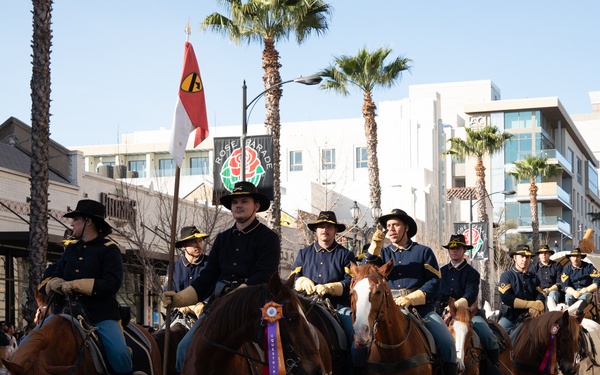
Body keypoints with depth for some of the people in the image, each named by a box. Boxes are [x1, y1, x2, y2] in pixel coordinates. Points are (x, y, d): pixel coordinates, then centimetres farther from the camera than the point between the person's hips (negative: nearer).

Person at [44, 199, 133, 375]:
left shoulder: (109, 249, -3)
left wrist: (76, 284, -22)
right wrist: (56, 283, -9)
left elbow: (112, 284, -15)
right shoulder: (71, 248, 15)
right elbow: (55, 275, 16)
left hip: (101, 313, -6)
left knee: (119, 354, -27)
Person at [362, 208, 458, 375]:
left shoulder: (424, 252, 8)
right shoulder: (383, 253, 16)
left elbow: (434, 282, -3)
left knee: (447, 344, -22)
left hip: (422, 309, -2)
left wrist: (411, 299, -16)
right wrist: (374, 247, -13)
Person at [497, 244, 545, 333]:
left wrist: (535, 309, -19)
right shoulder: (507, 275, 4)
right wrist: (531, 304, -10)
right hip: (511, 317, -4)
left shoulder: (534, 278, 18)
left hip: (531, 316, 4)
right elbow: (506, 298, -10)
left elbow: (540, 296, 4)